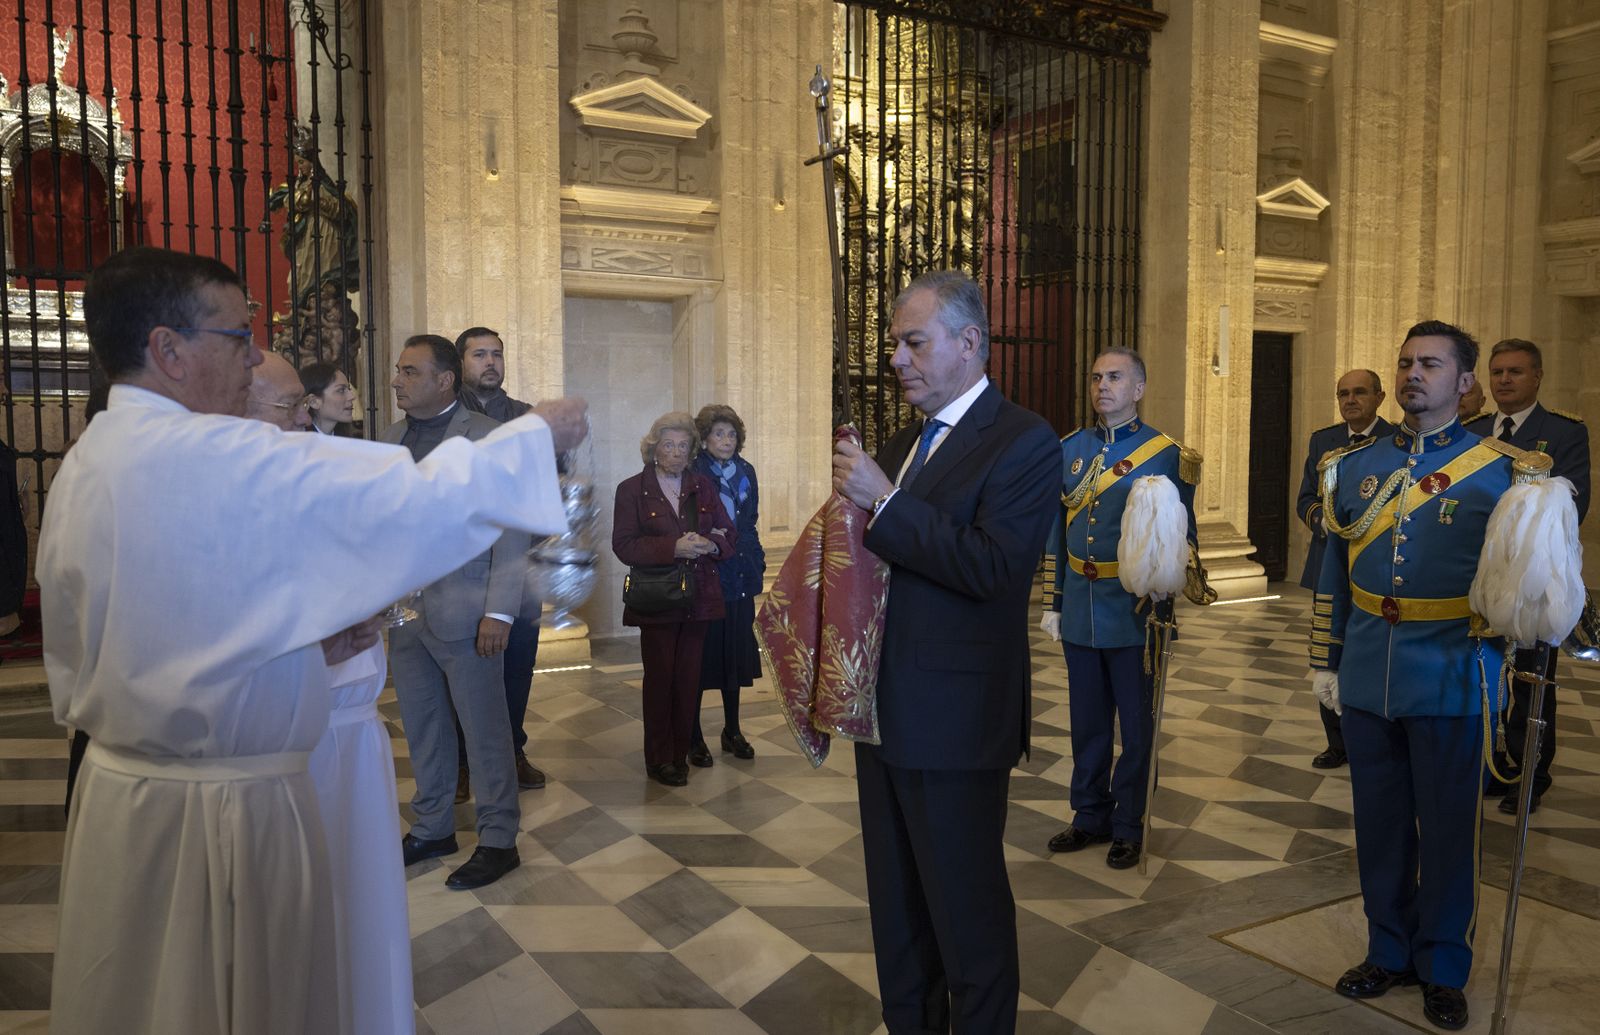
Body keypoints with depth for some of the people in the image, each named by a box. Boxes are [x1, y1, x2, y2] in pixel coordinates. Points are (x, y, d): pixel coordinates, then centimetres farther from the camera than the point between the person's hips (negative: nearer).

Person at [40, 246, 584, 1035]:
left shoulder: (81, 467, 4)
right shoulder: (224, 459, -22)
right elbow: (414, 498, -21)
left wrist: (301, 643, 9)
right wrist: (541, 434, -6)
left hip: (117, 793, 8)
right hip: (229, 813, -8)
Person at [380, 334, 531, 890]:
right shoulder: (392, 436, 11)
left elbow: (512, 532, -11)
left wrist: (499, 612, -16)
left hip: (463, 612, -6)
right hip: (404, 610, 6)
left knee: (485, 731, 4)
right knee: (422, 728, 16)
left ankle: (498, 841, 17)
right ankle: (433, 828, 32)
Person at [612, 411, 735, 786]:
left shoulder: (704, 487, 12)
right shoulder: (632, 490, 1)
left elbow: (728, 534, 11)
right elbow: (623, 545, -9)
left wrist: (709, 544, -13)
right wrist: (674, 548, -20)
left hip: (699, 597, 3)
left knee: (688, 677, 3)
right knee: (660, 677, 1)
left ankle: (680, 752, 16)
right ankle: (659, 760, 11)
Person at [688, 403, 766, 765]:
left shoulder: (745, 472, 8)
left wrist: (756, 563, 9)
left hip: (739, 578, 5)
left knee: (735, 655, 12)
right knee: (701, 657, 3)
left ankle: (732, 731, 26)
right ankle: (694, 737, 15)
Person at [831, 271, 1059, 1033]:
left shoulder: (1023, 440, -11)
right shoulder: (902, 443, 12)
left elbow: (992, 565, -23)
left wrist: (883, 501, -25)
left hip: (954, 720, -8)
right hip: (885, 712, 8)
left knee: (967, 914, 7)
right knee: (897, 907, 20)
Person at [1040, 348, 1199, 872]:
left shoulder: (1164, 453, -6)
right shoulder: (1070, 448, 7)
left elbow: (1179, 536, -5)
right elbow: (1058, 533, 10)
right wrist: (1053, 603, 9)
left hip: (1132, 615, -4)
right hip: (1080, 613, 4)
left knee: (1135, 725, 9)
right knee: (1088, 723, 15)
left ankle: (1129, 827, 24)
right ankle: (1090, 816, 31)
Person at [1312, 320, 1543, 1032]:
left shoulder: (1503, 471, -3)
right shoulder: (1354, 465, 7)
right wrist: (1324, 662, 9)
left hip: (1451, 684, -3)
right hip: (1367, 680, 3)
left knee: (1448, 828, 9)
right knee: (1380, 823, 14)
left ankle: (1444, 970, 28)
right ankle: (1389, 952, 32)